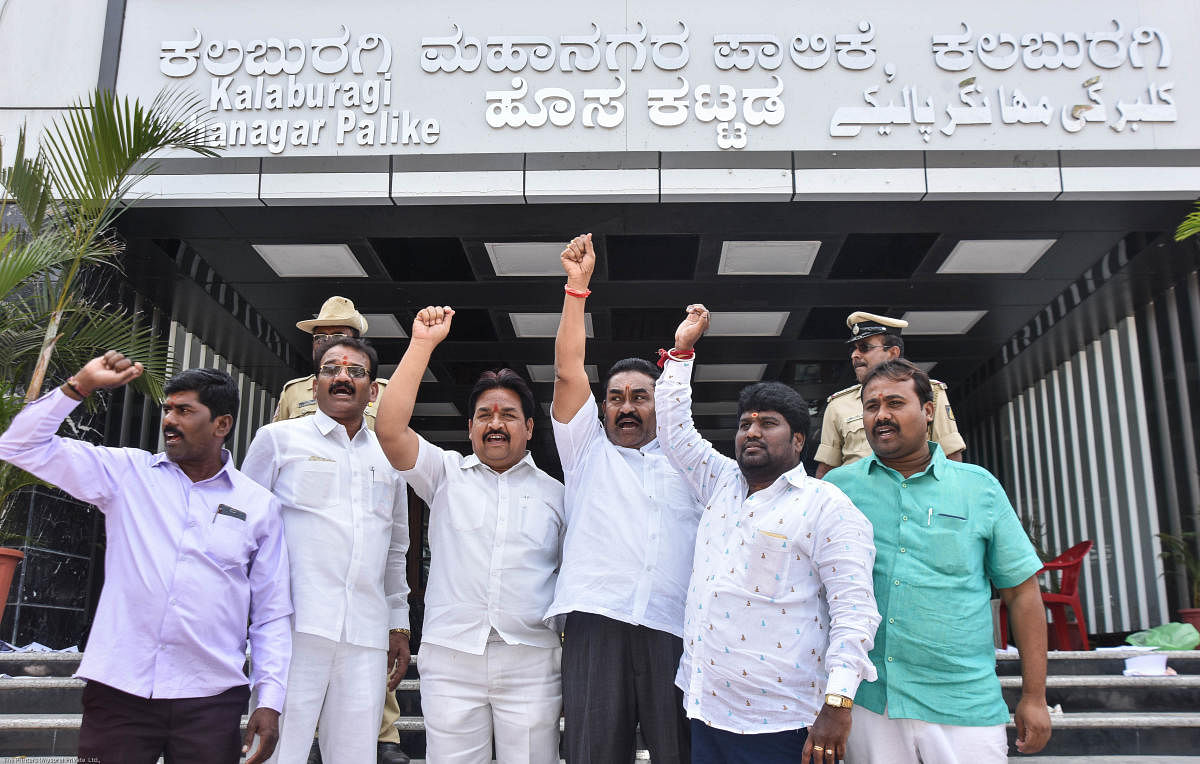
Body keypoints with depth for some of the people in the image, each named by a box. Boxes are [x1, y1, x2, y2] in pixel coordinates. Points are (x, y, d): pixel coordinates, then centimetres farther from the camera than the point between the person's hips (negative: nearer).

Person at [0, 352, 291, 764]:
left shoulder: (260, 505, 4)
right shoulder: (127, 473, 6)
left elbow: (271, 613, 5)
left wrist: (270, 700, -1)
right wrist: (80, 386, -6)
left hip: (213, 699, 0)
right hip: (117, 689, 1)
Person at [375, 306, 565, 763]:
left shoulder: (553, 493, 11)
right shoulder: (446, 475, 10)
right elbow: (390, 430, -6)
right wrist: (422, 344, -7)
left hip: (531, 661, 0)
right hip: (450, 657, 0)